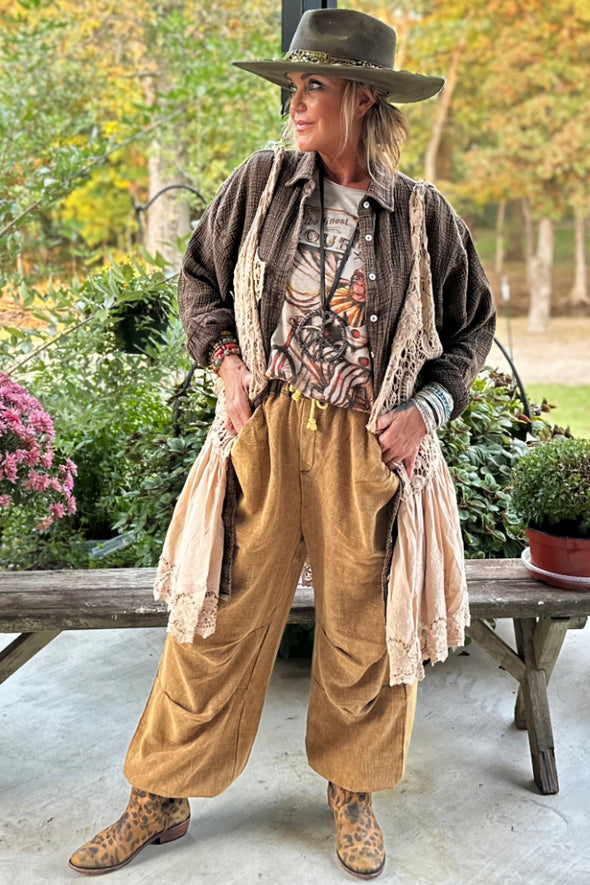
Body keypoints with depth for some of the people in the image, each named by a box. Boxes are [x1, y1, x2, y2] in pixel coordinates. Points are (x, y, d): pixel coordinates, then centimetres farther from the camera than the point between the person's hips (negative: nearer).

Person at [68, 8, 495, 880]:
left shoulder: (423, 215, 0)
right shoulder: (261, 182, 2)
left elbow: (472, 324, 11)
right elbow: (200, 277, 14)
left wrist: (426, 407, -3)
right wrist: (228, 364, -1)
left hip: (370, 448, 0)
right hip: (263, 432, 1)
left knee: (364, 628, 10)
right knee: (219, 620, 5)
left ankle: (353, 791, 35)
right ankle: (161, 800, 24)